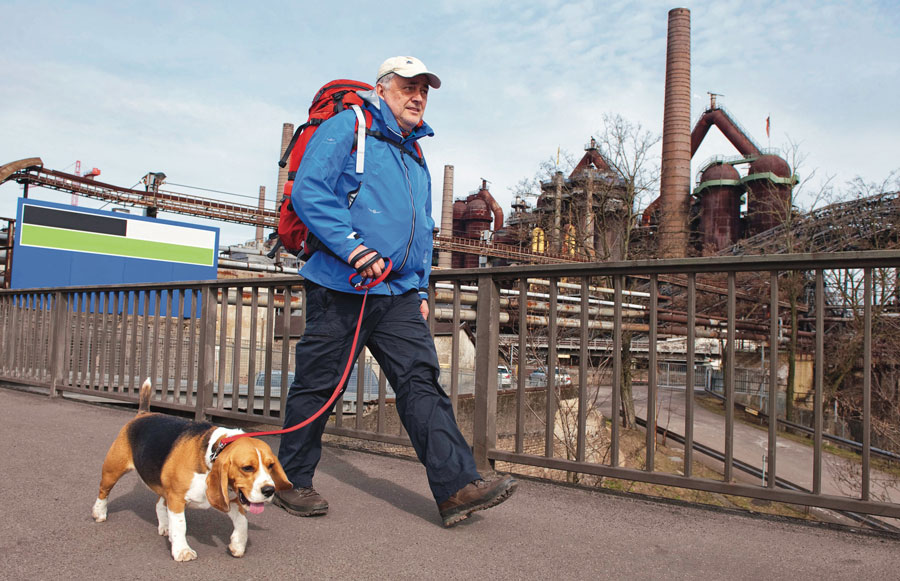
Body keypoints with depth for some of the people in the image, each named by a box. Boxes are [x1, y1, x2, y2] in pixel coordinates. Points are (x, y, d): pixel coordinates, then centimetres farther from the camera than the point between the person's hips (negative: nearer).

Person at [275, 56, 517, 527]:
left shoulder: (416, 158, 24)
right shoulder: (345, 129, 1)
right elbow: (307, 191, -12)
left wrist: (420, 290, 20)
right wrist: (353, 248, -21)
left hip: (398, 296, 6)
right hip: (340, 289, -6)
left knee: (421, 381, -5)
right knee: (316, 385, 4)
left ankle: (456, 486, -8)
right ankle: (291, 481, 21)